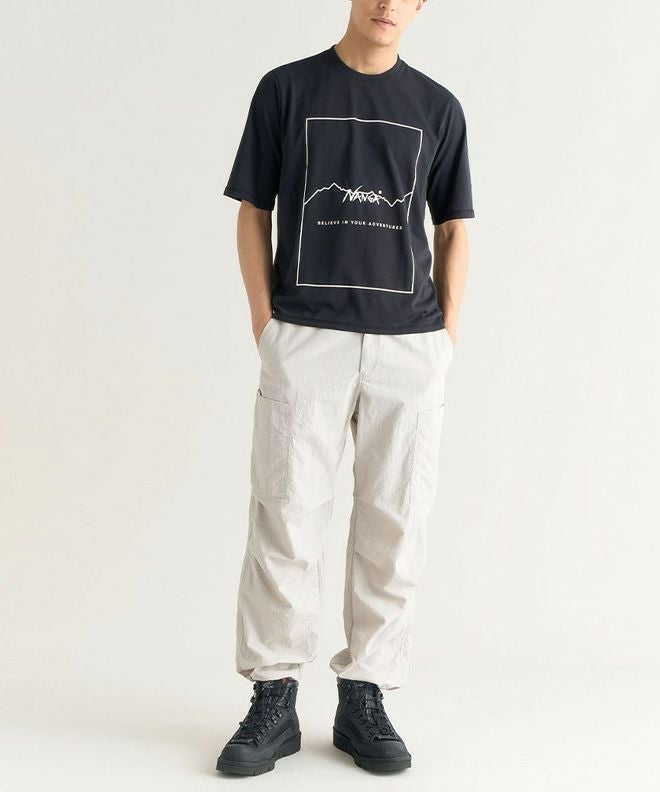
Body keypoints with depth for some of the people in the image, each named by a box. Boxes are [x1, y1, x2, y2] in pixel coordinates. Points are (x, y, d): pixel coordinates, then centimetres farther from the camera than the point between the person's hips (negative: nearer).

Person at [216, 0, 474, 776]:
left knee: (394, 523, 3)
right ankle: (274, 698, 8)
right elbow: (253, 212, 7)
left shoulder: (438, 107, 11)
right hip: (305, 338, -1)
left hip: (410, 344, 2)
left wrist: (447, 336, 3)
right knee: (285, 516, -2)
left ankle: (363, 698, 14)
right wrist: (264, 324, -2)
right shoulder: (285, 88, 6)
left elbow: (452, 229, 13)